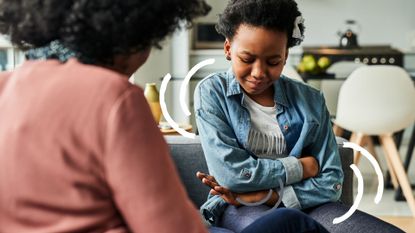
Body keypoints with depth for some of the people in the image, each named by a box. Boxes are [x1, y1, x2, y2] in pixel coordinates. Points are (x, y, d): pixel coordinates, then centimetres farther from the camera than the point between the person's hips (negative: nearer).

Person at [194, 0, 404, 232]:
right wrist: (302, 167, -5)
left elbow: (330, 184, 0)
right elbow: (230, 174, -13)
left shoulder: (310, 101, 5)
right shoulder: (211, 92, -2)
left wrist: (268, 195, -13)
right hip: (239, 208, -2)